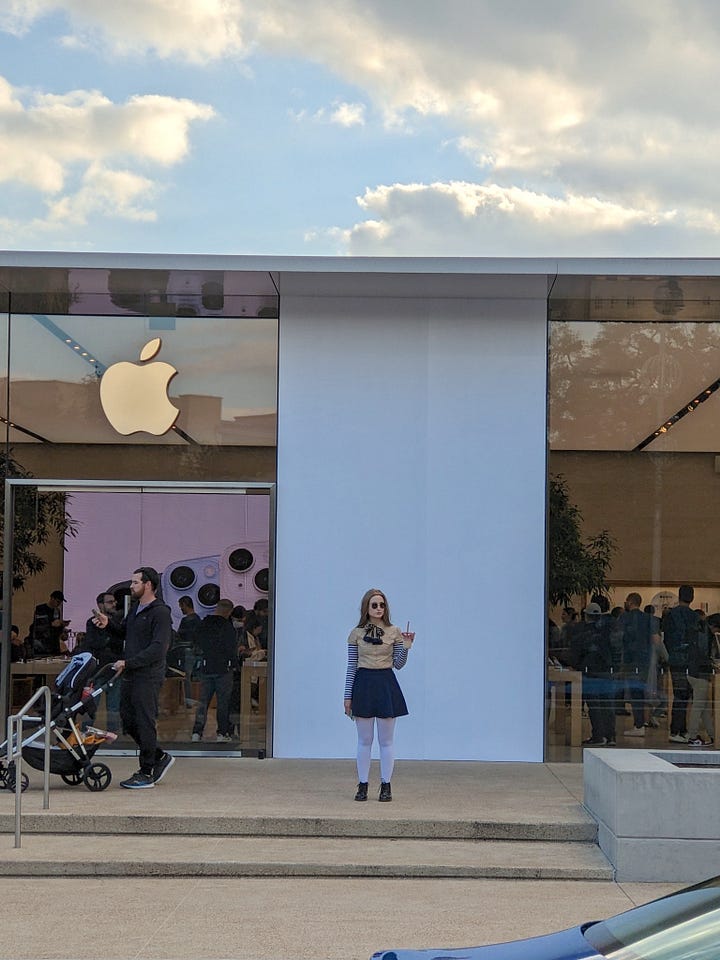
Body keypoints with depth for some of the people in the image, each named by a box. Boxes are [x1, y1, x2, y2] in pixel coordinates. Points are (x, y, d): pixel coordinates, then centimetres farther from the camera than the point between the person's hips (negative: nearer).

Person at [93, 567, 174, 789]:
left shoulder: (160, 612, -12)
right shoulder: (135, 609, 17)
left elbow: (158, 649, -20)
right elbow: (123, 632, 30)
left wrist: (128, 663, -22)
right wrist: (108, 624, 8)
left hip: (148, 677, -9)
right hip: (129, 676, 9)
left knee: (145, 724, -3)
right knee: (129, 721, 12)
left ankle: (146, 774, 6)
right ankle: (160, 757, 27)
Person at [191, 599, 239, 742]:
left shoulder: (203, 624, 6)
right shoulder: (226, 626, -12)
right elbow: (232, 648, -10)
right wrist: (234, 664, 1)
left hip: (206, 668, 5)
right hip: (223, 669, -5)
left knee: (203, 700, 7)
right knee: (223, 701, 3)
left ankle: (197, 732, -1)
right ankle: (222, 733, 5)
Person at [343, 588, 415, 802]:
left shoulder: (394, 632, 3)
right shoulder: (356, 634, 3)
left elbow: (398, 665, 3)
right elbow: (351, 666, 4)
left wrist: (406, 647, -14)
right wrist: (348, 696, 2)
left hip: (386, 685, 0)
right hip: (363, 684, 0)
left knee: (386, 741, 4)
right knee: (364, 740, 5)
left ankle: (386, 785, 11)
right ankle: (362, 785, 12)